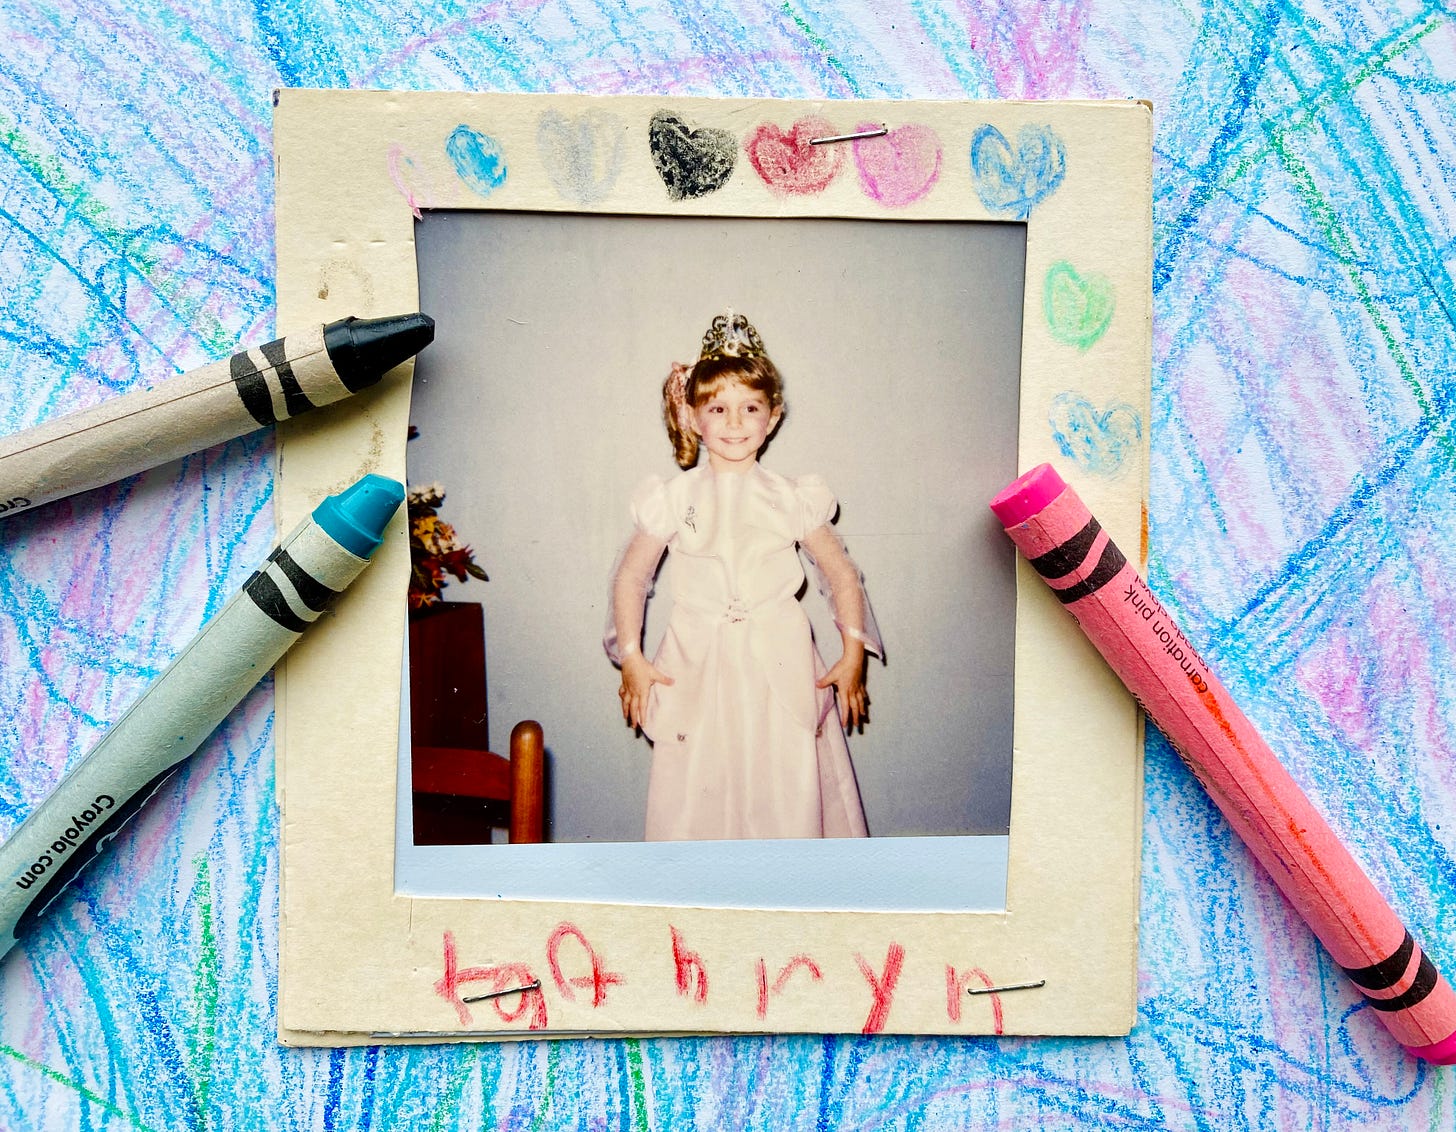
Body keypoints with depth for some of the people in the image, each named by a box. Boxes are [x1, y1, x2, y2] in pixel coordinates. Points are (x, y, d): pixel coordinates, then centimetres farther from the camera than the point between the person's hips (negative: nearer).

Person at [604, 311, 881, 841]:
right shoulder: (673, 498, 0)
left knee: (788, 792, 4)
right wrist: (631, 660, 2)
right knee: (695, 793, 5)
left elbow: (842, 575, 7)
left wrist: (853, 659, 3)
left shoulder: (792, 499, 1)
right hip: (696, 672, 0)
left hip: (781, 671, 0)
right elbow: (631, 576, 6)